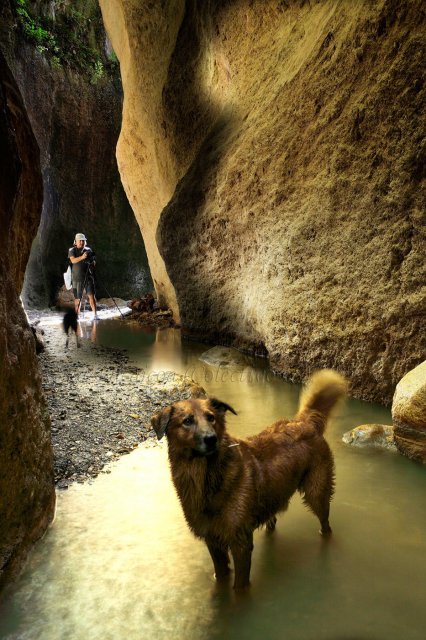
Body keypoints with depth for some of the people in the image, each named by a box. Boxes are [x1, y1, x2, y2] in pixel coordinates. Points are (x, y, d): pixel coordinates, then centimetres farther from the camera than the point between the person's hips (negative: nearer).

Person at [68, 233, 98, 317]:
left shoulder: (88, 250, 8)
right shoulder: (72, 250, 1)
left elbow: (94, 262, 10)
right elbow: (73, 260, -16)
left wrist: (92, 262, -13)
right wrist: (82, 257, -32)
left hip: (88, 276, 1)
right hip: (77, 277, -1)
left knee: (91, 295, -9)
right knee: (77, 298, 7)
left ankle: (95, 314, -10)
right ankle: (77, 315, 21)